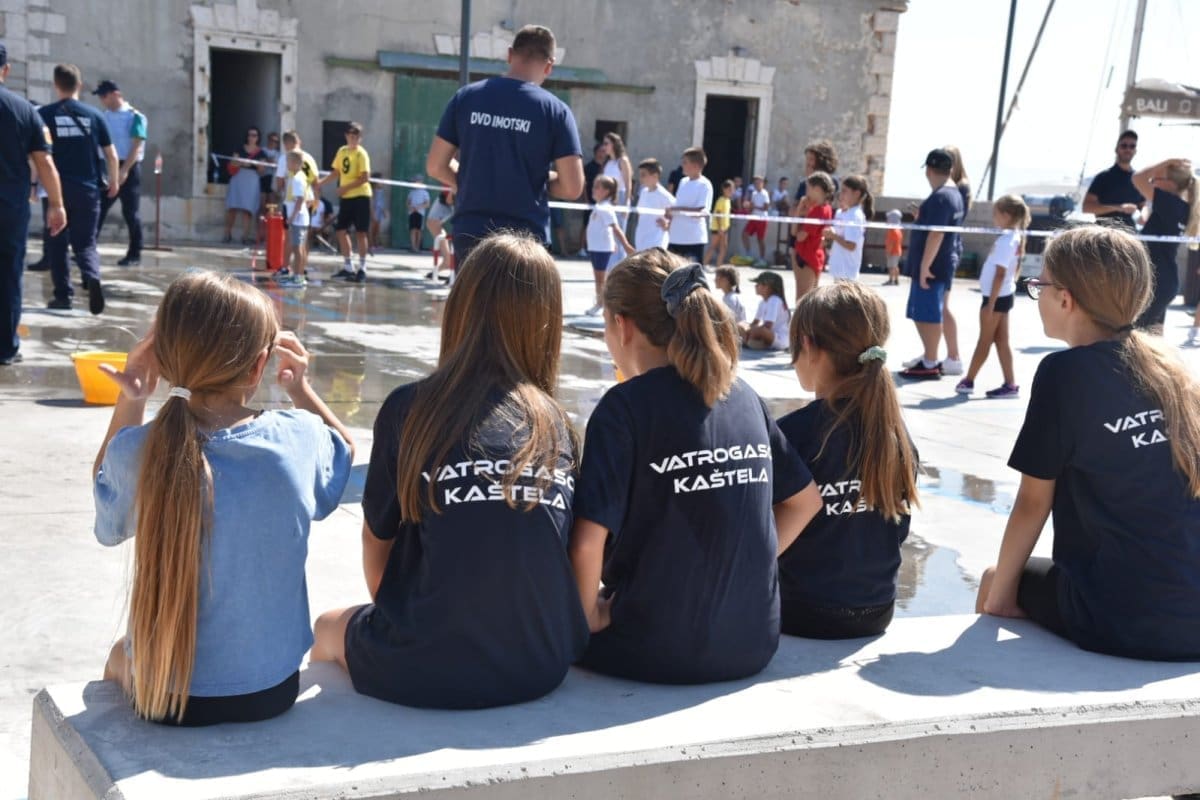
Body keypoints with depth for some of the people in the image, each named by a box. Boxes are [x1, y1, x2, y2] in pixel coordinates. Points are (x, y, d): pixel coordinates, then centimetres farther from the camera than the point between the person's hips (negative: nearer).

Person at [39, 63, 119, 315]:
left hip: (58, 188, -1)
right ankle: (92, 277, -21)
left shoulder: (45, 114, -1)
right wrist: (114, 181, 20)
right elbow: (111, 154, 5)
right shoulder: (93, 115, 3)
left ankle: (63, 295, 13)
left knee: (58, 243, 12)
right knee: (85, 242, 7)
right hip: (88, 188, 1)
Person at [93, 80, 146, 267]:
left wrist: (124, 170, -22)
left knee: (130, 212, -1)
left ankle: (134, 254, 7)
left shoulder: (135, 117, -8)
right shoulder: (105, 116, 12)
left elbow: (137, 147, -15)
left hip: (129, 169, -6)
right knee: (98, 209, 2)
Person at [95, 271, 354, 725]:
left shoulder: (136, 452, -20)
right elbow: (344, 449, 8)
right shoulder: (298, 439, -17)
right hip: (271, 692, 1)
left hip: (162, 694, 0)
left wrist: (129, 403, -2)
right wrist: (300, 389, 8)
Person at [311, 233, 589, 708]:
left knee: (330, 627, 29)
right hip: (541, 667, 4)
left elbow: (377, 537, 2)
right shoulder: (557, 426, -1)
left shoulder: (410, 408, -9)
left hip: (427, 670, -3)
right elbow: (556, 552, 6)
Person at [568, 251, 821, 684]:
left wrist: (588, 615, -5)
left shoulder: (626, 406, -14)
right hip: (754, 645, 6)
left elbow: (588, 540, -21)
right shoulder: (745, 397, 4)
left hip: (655, 654, -5)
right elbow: (805, 501, 14)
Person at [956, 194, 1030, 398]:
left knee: (985, 340, 2)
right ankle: (1010, 384, 11)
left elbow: (1000, 274, -23)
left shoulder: (1005, 240, -20)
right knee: (1001, 341, 10)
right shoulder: (1014, 237, 9)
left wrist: (990, 303, -22)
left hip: (996, 297, -9)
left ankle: (968, 381, 12)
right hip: (1004, 295, 9)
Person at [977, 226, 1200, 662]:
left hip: (1120, 621, -6)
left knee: (995, 579, 21)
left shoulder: (1065, 372, -10)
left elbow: (1033, 503, -5)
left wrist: (997, 597, 6)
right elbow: (1160, 492, 14)